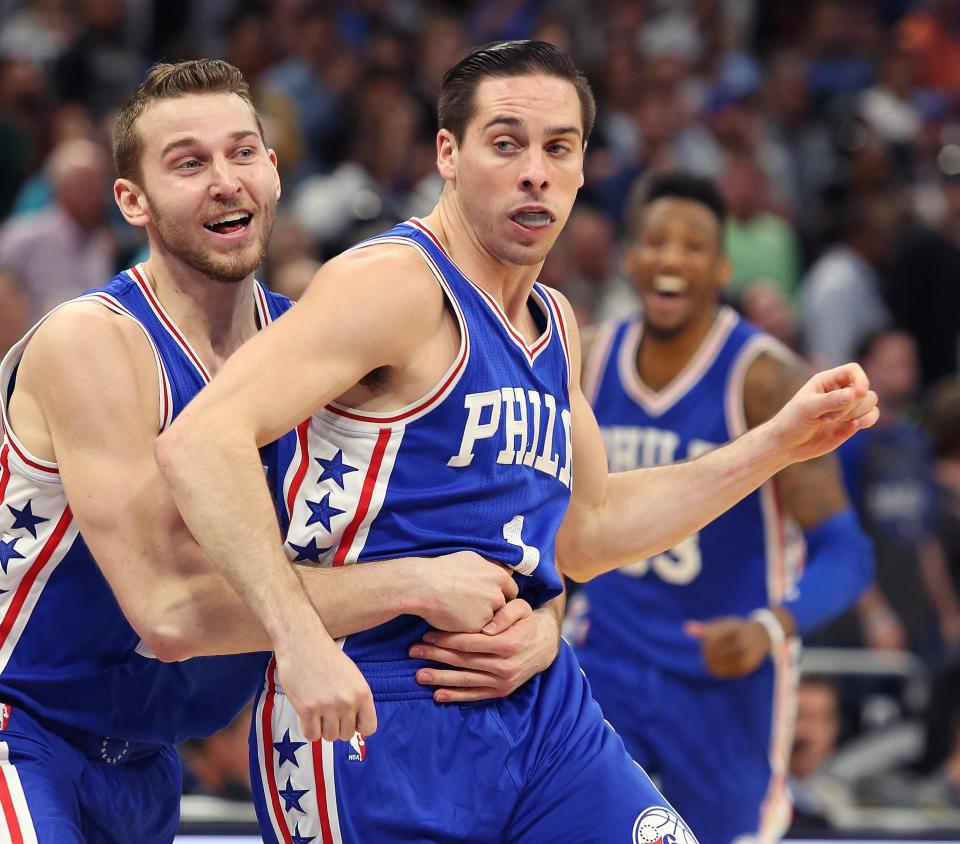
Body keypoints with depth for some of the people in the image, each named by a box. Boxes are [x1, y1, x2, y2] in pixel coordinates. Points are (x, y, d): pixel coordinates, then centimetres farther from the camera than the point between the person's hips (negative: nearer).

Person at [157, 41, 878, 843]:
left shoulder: (552, 324, 15)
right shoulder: (395, 285, -13)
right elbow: (199, 441, -25)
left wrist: (779, 444, 22)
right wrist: (299, 639, -35)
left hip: (541, 704, 8)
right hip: (378, 717, -8)